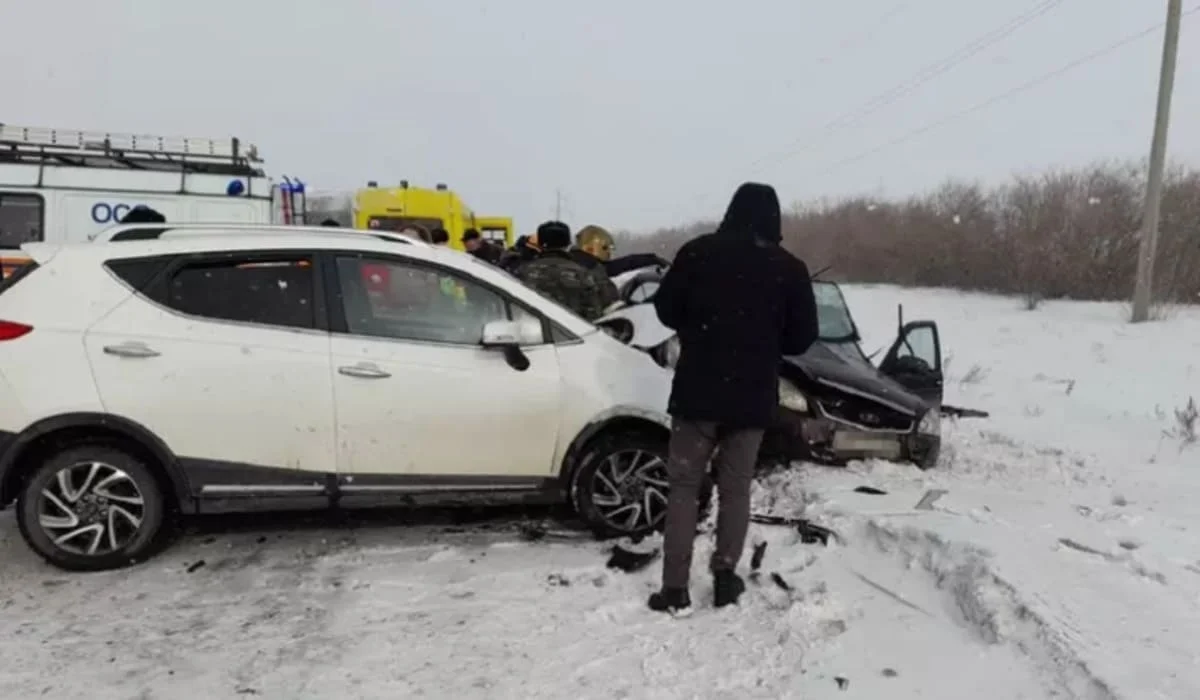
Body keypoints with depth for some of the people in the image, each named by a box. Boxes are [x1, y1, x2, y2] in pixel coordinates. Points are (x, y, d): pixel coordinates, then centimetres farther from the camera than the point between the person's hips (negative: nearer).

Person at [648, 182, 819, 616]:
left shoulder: (698, 252, -5)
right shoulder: (790, 268, -2)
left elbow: (666, 310, 3)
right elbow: (803, 336, 3)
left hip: (697, 391, -1)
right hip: (753, 397, 1)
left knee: (684, 485, 7)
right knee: (735, 488, 15)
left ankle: (675, 589, 5)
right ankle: (725, 578, 17)